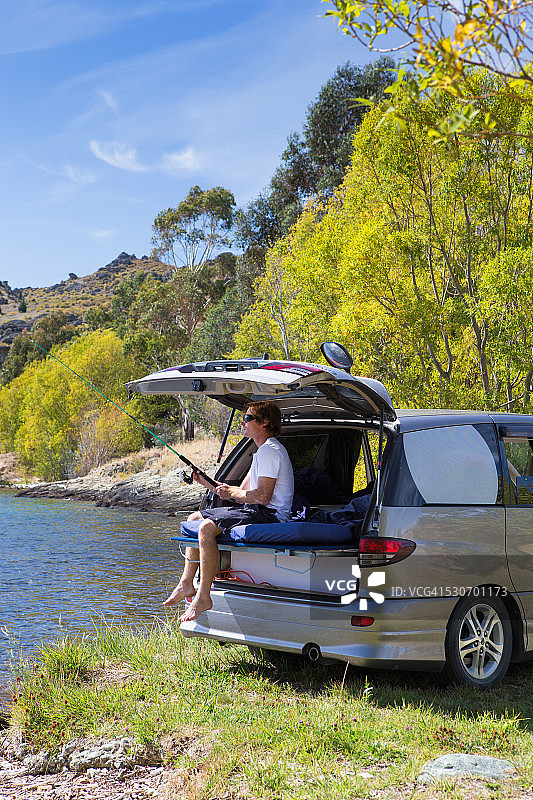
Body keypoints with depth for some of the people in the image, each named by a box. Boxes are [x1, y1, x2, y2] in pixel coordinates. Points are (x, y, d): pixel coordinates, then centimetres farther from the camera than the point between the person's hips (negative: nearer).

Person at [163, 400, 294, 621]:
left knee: (207, 528, -28)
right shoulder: (262, 451, 21)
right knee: (194, 518, 12)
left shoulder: (270, 450, -14)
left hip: (271, 514, -11)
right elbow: (244, 492, 22)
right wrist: (208, 483, 13)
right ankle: (186, 583, 9)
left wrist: (231, 493, -8)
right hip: (257, 511, 11)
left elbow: (262, 497, -22)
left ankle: (203, 597, -23)